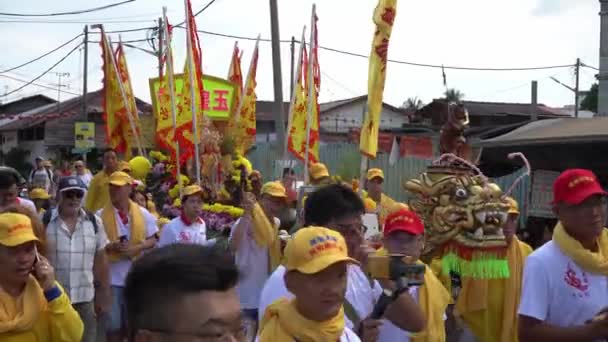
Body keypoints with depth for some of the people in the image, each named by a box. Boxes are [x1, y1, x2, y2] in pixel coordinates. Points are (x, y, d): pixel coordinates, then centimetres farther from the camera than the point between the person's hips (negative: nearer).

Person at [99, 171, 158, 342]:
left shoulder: (143, 214, 2)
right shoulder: (101, 215, -4)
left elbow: (152, 240, 6)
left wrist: (136, 248, -13)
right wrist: (110, 247, -22)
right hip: (111, 276, -2)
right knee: (113, 323, 4)